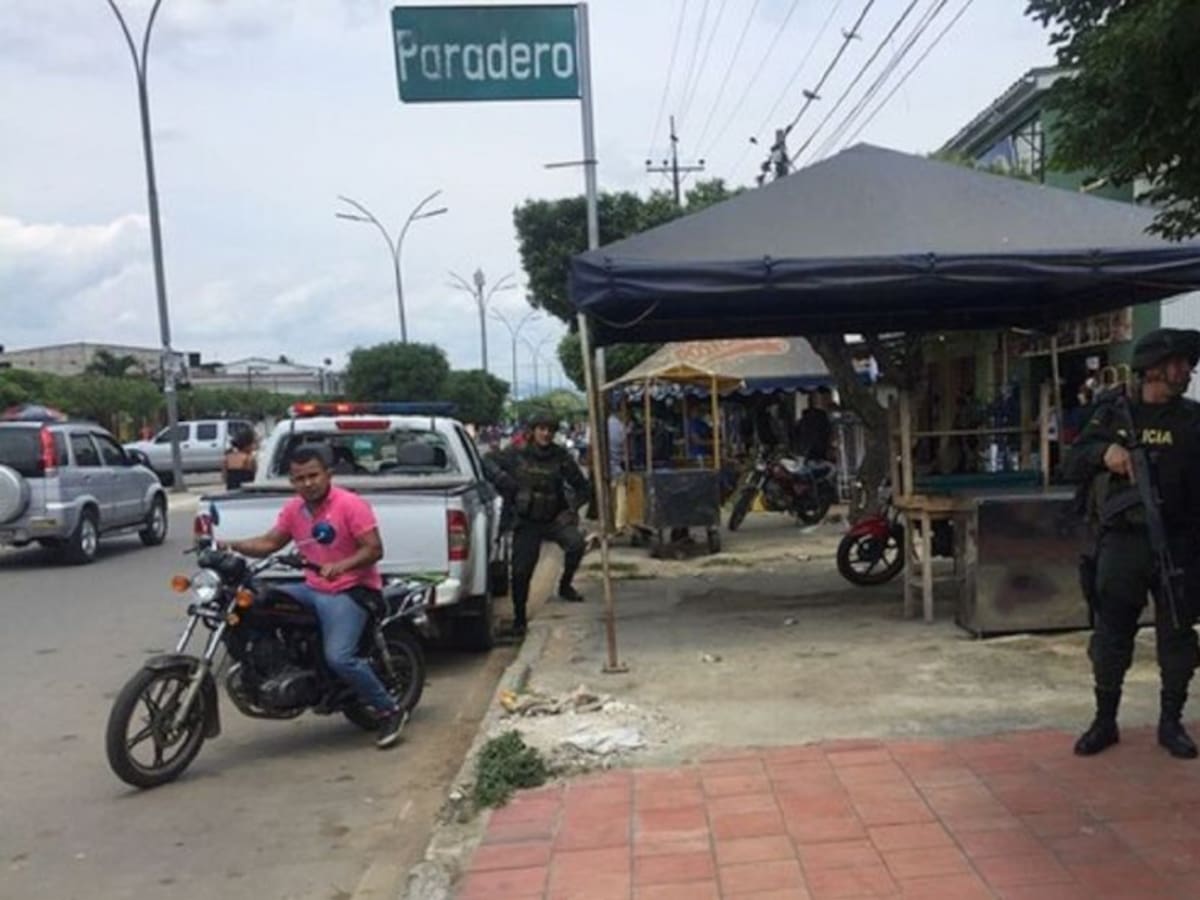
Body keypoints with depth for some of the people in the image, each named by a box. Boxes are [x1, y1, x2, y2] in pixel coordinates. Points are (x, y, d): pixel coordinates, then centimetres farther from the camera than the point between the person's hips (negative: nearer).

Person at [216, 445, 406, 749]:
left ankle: (390, 711, -6)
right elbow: (269, 543, 14)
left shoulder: (351, 504, -13)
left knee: (339, 658, -24)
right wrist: (232, 546, -1)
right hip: (312, 589, 8)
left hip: (350, 591, -8)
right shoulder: (293, 509, 9)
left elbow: (374, 549, -17)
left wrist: (340, 566, -31)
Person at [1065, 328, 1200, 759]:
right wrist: (1103, 451, -19)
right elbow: (1073, 466, 2)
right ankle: (1105, 722, 19)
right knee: (1111, 636, 6)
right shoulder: (1112, 413, 4)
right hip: (1121, 542, 0)